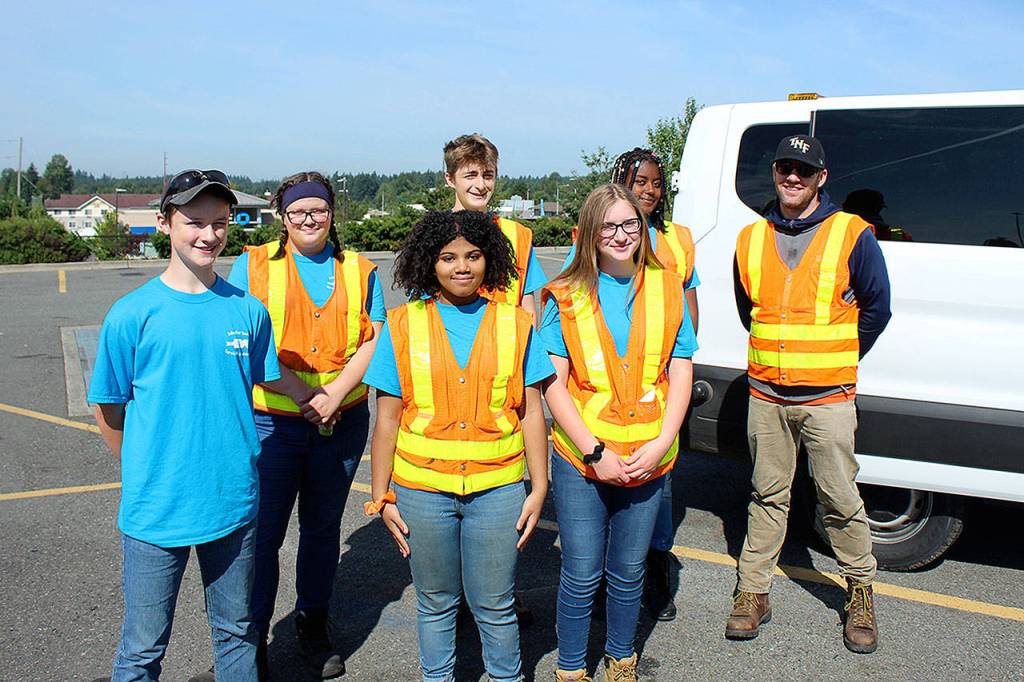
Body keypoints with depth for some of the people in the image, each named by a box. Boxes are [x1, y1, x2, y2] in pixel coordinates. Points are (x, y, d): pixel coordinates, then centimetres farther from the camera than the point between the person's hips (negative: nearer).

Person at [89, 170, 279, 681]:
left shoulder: (247, 310, -2)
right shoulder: (133, 314, -9)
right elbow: (108, 409, 0)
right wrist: (144, 472, 6)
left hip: (235, 501, 3)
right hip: (155, 507, -2)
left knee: (237, 633, 19)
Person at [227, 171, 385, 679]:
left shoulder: (360, 271, 8)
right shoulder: (253, 266, 1)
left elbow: (373, 342, 0)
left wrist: (333, 395, -14)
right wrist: (301, 393, -17)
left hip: (342, 422, 3)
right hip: (271, 421, -2)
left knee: (322, 527, 14)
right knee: (263, 532, 0)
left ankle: (314, 628, 31)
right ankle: (253, 639, 18)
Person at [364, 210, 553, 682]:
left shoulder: (514, 323, 2)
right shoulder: (403, 325, 0)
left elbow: (531, 411, 4)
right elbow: (387, 417, 2)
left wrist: (539, 487, 0)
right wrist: (381, 496, 1)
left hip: (496, 487, 0)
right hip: (422, 488, 0)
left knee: (494, 605, 9)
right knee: (435, 603, 15)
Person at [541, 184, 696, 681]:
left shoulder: (666, 287, 4)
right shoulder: (568, 296, -3)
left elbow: (681, 372, 3)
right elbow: (553, 382, -7)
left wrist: (661, 443, -9)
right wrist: (594, 452, -14)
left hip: (647, 458, 2)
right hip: (580, 456, -2)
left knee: (628, 572, 15)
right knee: (582, 575, 6)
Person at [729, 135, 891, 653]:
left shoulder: (851, 234, -3)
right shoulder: (752, 239, 7)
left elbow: (876, 308, 5)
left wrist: (839, 360, 11)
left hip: (827, 398, -3)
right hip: (766, 395, 3)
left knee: (840, 499, 3)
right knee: (767, 496, 10)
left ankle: (861, 592, 22)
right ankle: (753, 593, 19)